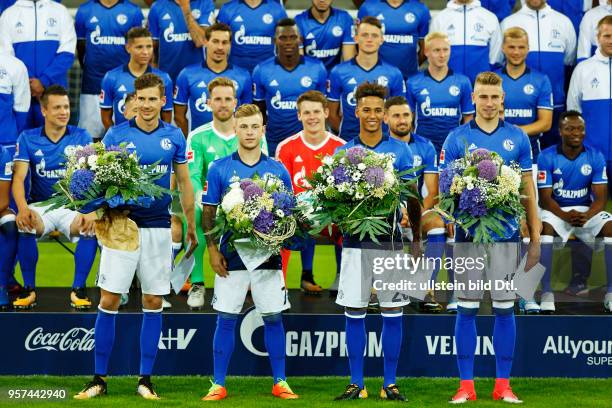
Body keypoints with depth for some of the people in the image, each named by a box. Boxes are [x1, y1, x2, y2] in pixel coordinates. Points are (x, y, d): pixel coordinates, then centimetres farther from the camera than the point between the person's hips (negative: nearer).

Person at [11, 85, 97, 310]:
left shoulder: (81, 137, 2)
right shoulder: (28, 138, 2)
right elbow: (19, 177, -7)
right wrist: (22, 208, -27)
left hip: (73, 206, 0)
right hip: (40, 206, 0)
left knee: (91, 227, -32)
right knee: (26, 226, -33)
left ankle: (78, 289, -13)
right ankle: (28, 289, -15)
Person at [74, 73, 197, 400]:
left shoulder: (174, 136, 6)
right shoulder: (116, 135, 0)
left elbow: (184, 182, 14)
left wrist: (191, 225, 15)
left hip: (158, 227, 2)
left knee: (153, 302, 4)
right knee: (109, 301, -4)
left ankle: (145, 379, 12)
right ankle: (99, 378, 4)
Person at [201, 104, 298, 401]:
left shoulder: (278, 170, 5)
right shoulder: (220, 169, 2)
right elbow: (208, 213, 4)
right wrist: (212, 250, -5)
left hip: (268, 256, 1)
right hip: (231, 255, -1)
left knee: (273, 318, 4)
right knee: (226, 319, 1)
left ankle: (280, 383, 12)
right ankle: (218, 385, 6)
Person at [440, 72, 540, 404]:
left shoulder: (518, 138, 7)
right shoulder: (457, 139, 2)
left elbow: (527, 190, 9)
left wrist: (535, 238, 6)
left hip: (506, 234, 1)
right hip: (468, 234, -1)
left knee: (505, 309, 3)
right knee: (467, 309, 2)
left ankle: (503, 385, 10)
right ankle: (466, 385, 7)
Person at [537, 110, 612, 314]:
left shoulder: (595, 157, -4)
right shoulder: (547, 157, -10)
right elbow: (545, 198, -12)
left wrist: (586, 216, -29)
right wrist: (566, 216, -31)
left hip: (587, 211, 2)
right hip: (556, 210, -2)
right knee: (544, 228, -35)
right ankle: (546, 293, -32)